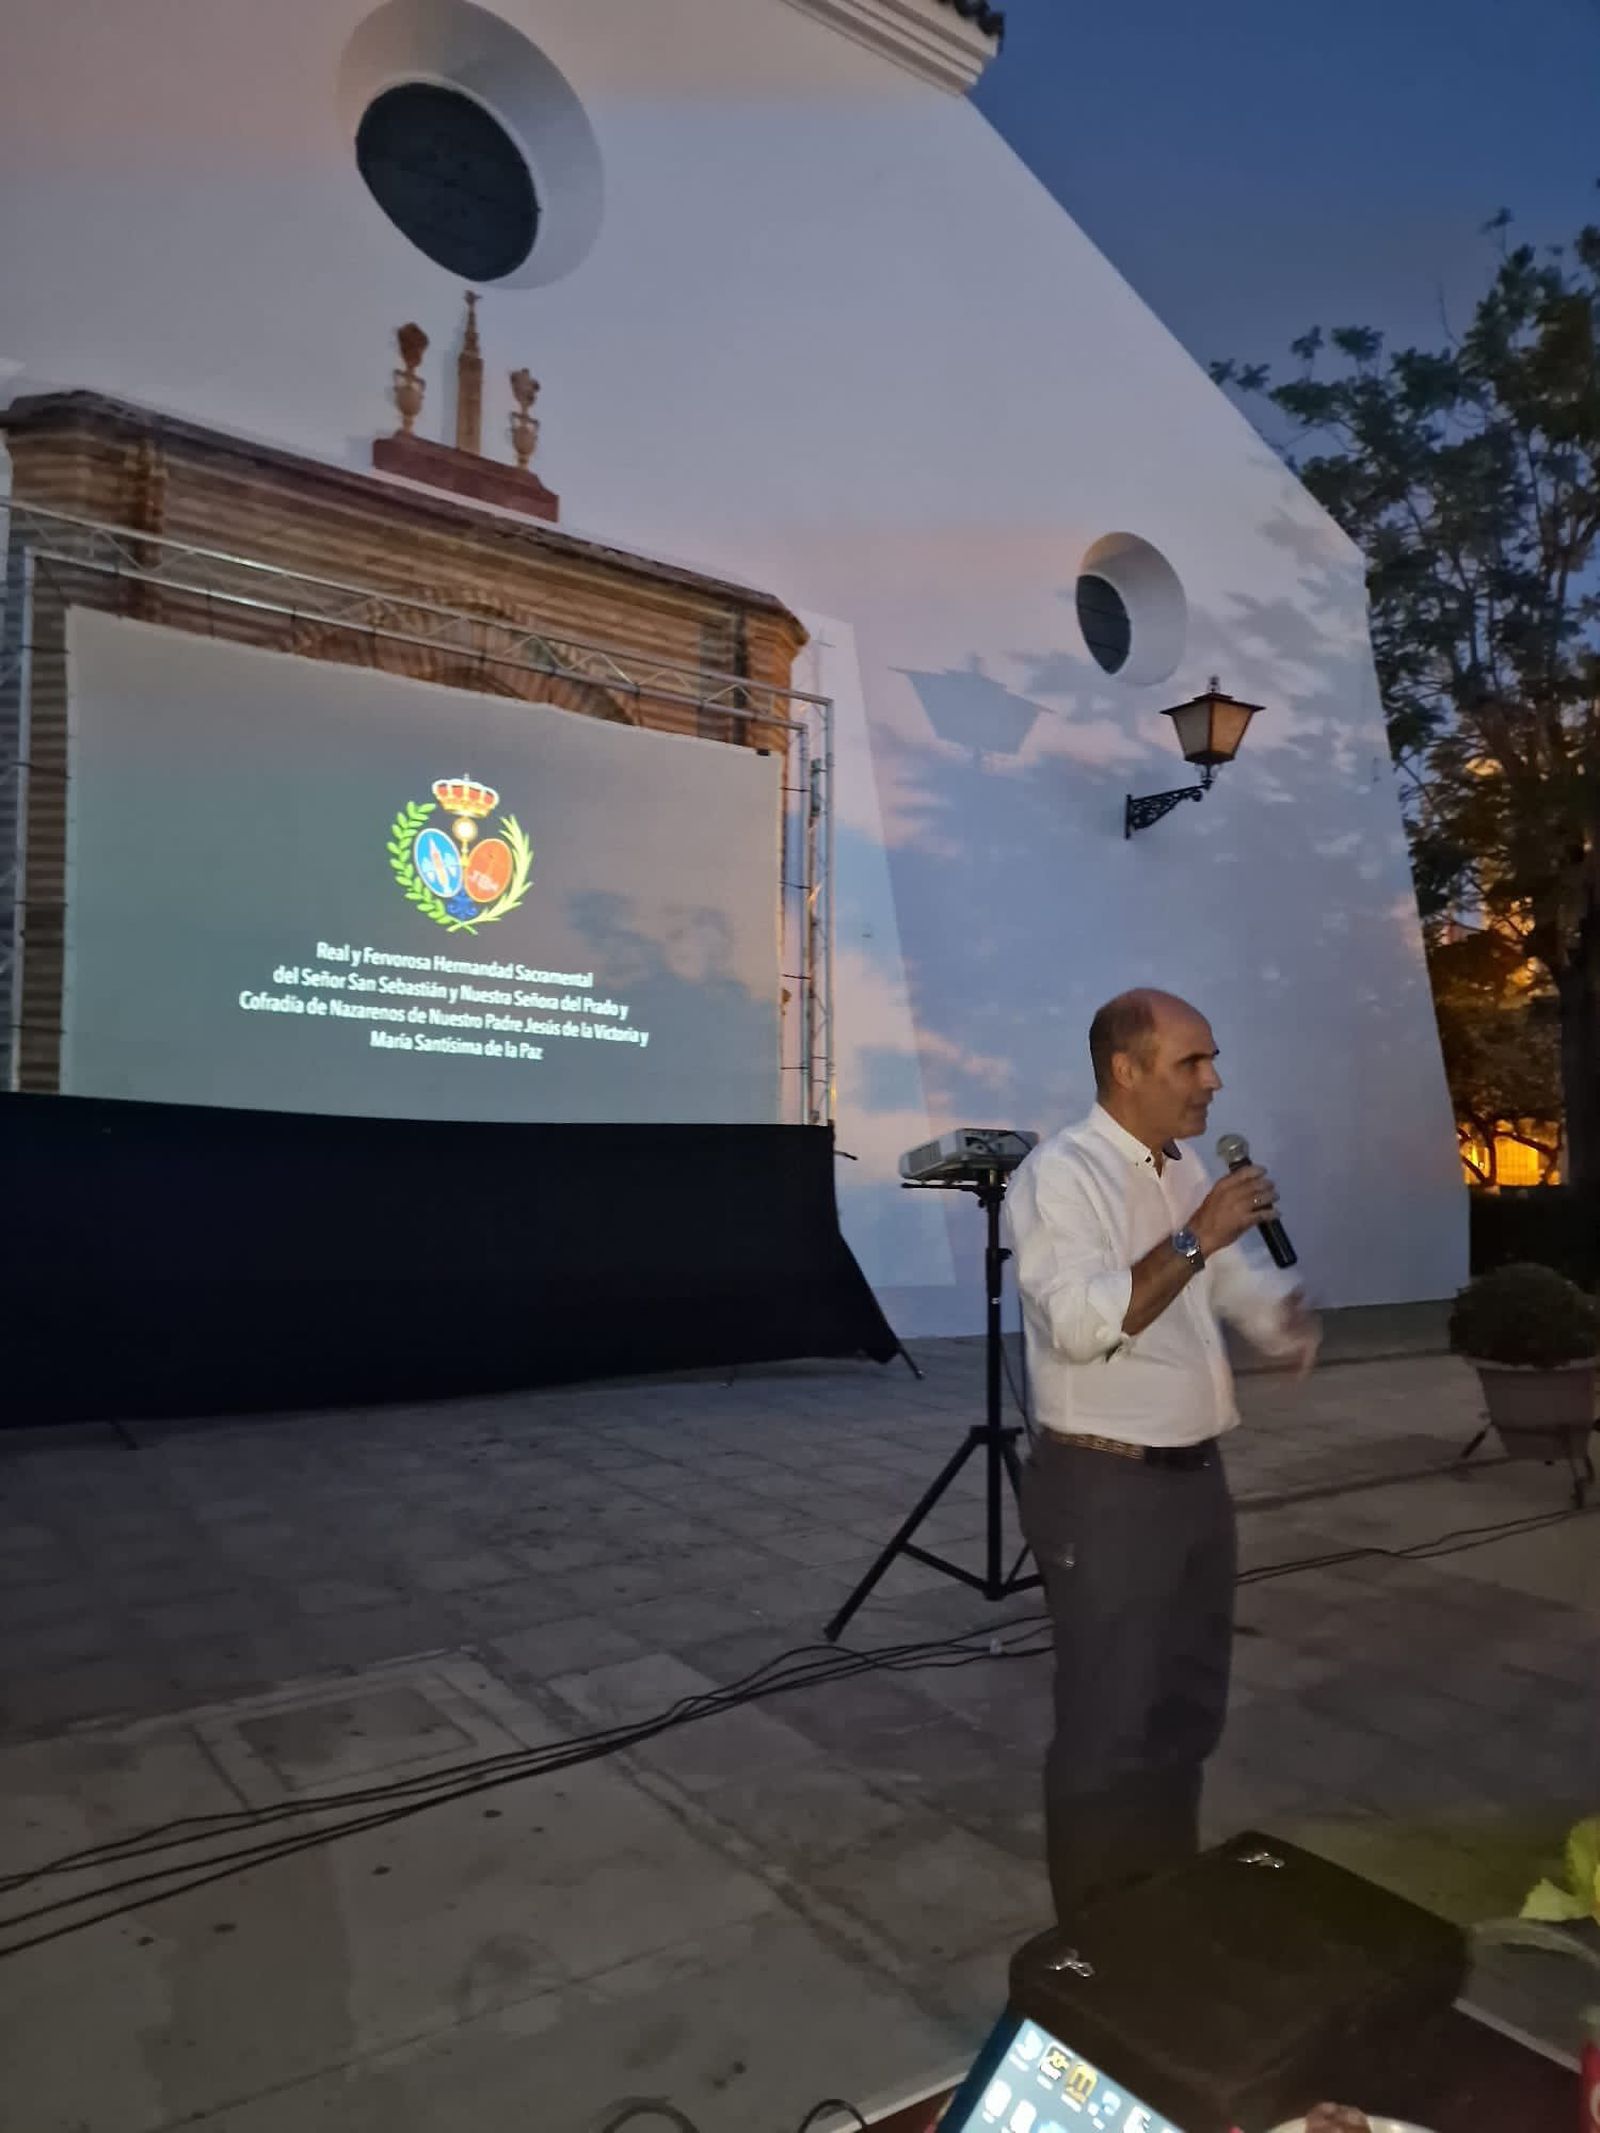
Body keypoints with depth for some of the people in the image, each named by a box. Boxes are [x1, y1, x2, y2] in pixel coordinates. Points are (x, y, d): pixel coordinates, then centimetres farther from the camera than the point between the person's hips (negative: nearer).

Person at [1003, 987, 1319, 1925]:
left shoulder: (1188, 1172, 11)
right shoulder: (1061, 1173, -16)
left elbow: (1244, 1282, 23)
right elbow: (1084, 1324, -27)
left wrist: (1289, 1321, 3)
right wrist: (1196, 1238, -26)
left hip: (1197, 1477, 9)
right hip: (1105, 1490, -9)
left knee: (1189, 1706, 21)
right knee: (1111, 1724, 2)